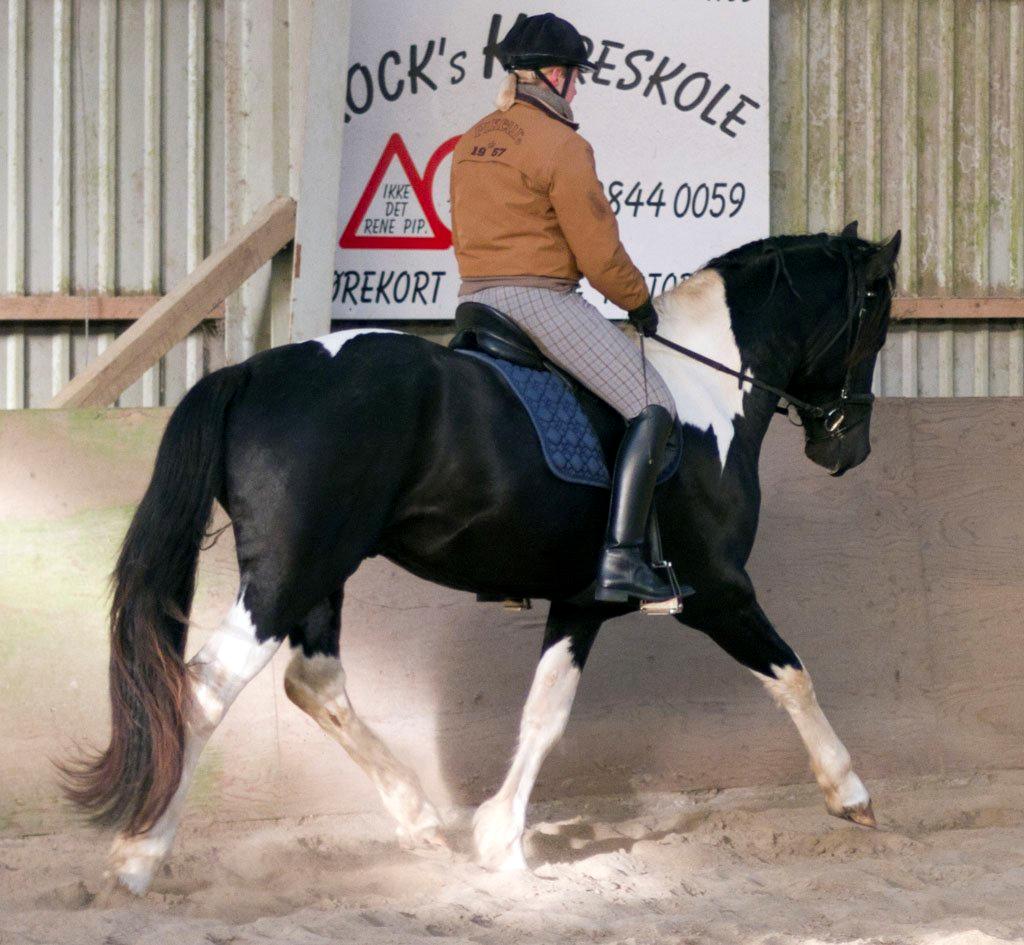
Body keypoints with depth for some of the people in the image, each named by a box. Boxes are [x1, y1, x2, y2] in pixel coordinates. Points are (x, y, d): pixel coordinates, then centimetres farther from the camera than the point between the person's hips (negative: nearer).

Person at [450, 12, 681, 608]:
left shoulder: (472, 143, 15)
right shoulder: (562, 144, -10)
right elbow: (599, 253, -11)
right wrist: (639, 301, 5)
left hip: (476, 302, 9)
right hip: (542, 300, -9)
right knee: (655, 409, -10)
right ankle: (621, 562, -21)